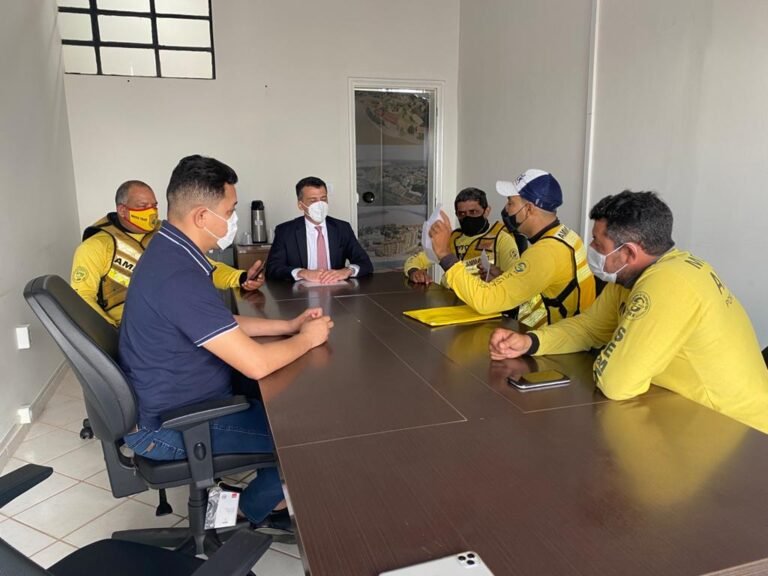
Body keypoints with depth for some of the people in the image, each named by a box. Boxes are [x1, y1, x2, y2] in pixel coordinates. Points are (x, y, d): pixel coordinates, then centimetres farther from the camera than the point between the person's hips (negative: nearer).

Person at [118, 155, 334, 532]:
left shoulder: (169, 253, 1)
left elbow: (224, 325, 13)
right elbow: (256, 364, -31)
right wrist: (307, 338, -12)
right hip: (171, 426, -10)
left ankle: (265, 498, 31)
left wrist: (288, 326, 4)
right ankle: (262, 506, 23)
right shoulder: (179, 276, -32)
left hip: (168, 400, 10)